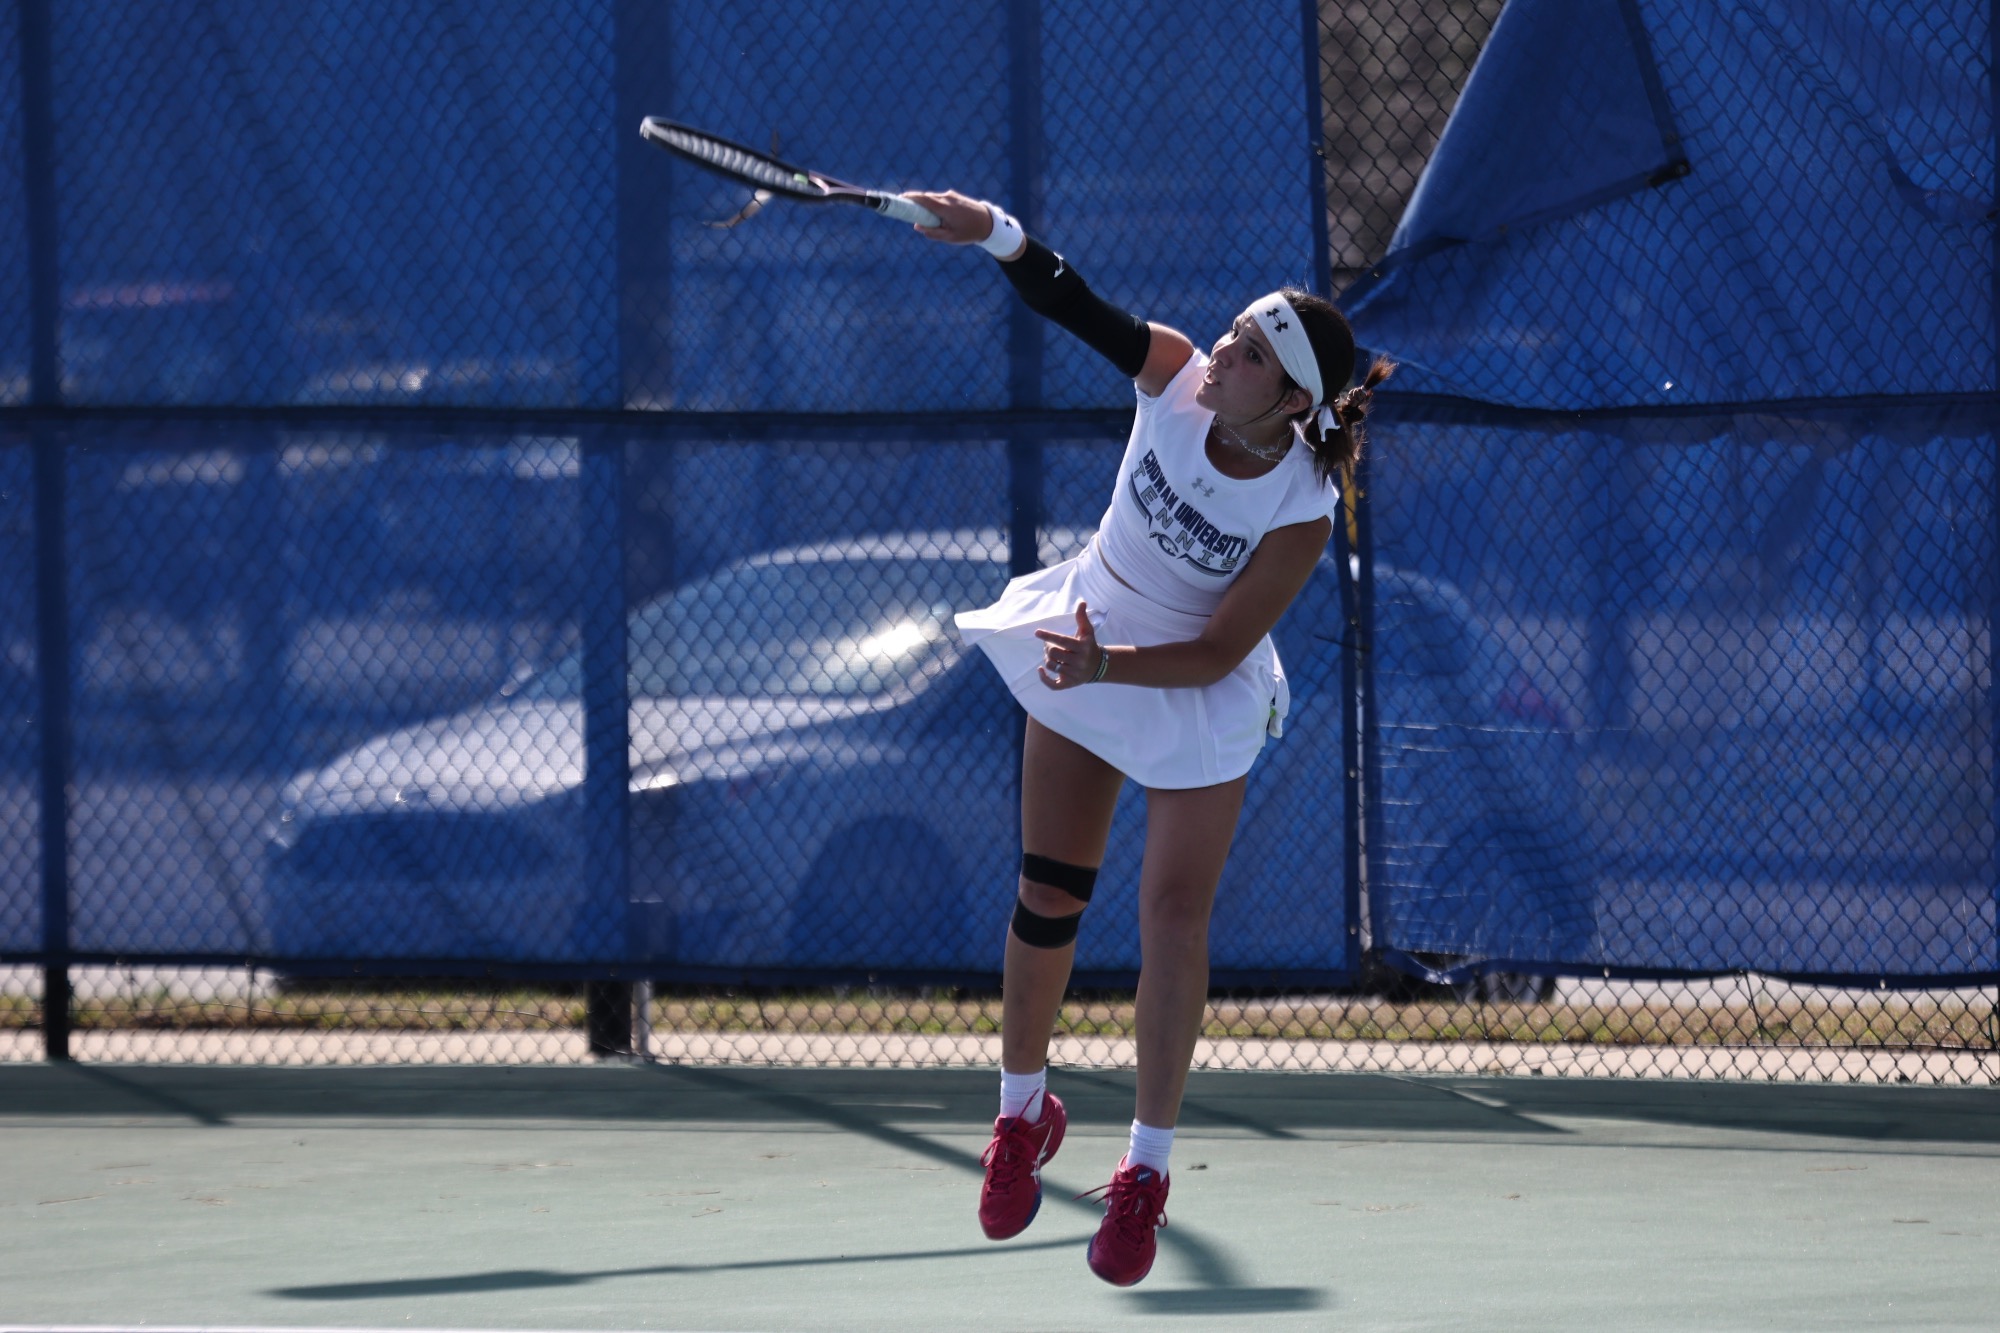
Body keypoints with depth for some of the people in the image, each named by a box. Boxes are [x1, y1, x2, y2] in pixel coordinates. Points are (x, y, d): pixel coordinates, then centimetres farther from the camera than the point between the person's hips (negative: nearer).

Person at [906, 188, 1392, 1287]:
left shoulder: (1301, 513, -29)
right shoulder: (1174, 377, -21)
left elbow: (1216, 653, -25)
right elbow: (1073, 305, -23)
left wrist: (1107, 667, -37)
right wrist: (998, 236, -40)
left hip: (1196, 703, -4)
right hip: (1082, 652, 4)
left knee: (1174, 917, -8)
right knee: (1047, 898, 11)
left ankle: (1147, 1166, 5)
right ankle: (1022, 1109, 32)